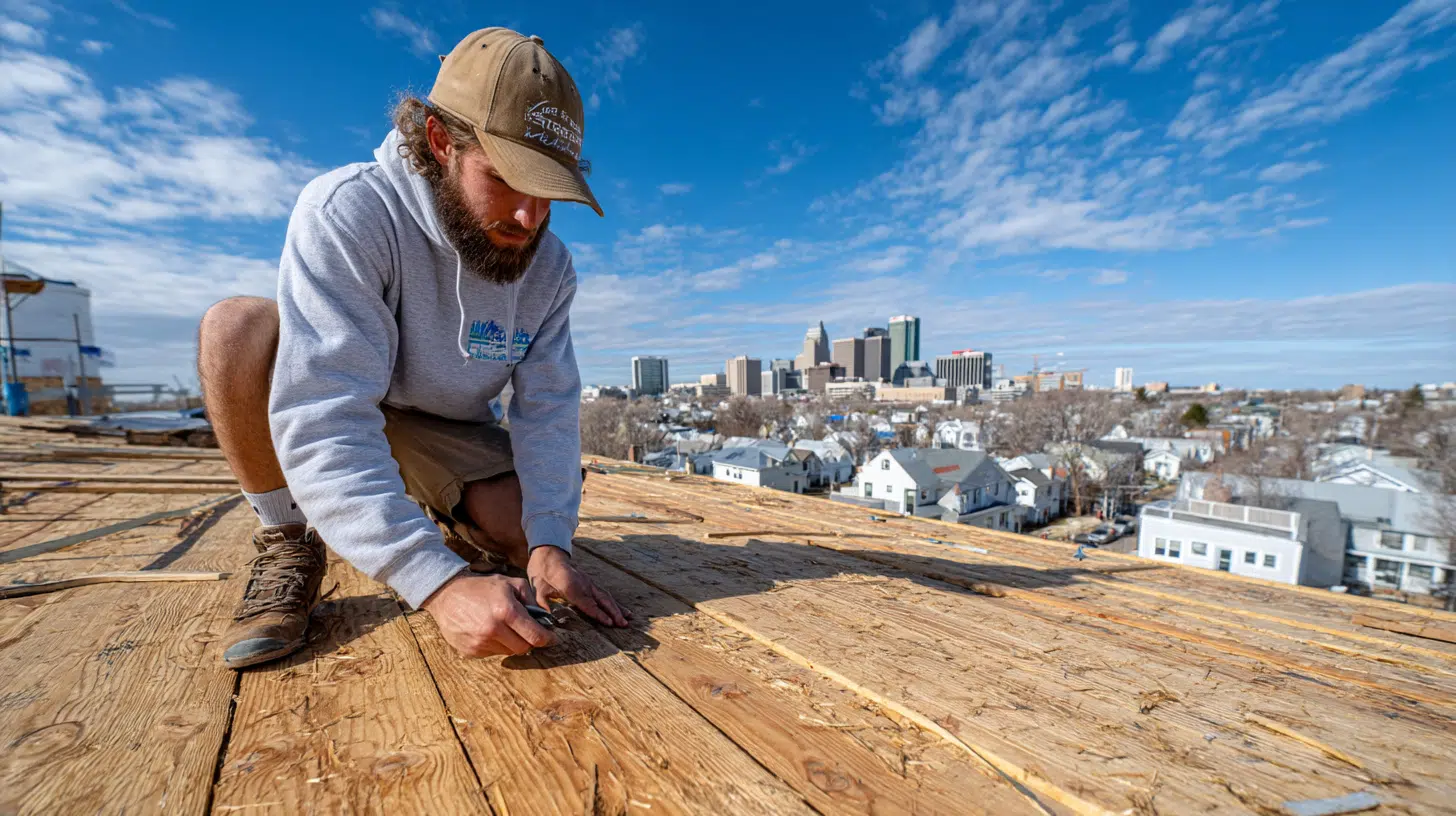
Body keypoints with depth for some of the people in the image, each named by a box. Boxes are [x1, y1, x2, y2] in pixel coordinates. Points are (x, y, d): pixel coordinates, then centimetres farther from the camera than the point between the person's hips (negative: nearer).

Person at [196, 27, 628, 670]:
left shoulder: (548, 264, -15)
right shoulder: (347, 212, -29)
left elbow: (548, 409, -17)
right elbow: (323, 423, -37)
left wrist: (549, 543, -30)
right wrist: (438, 583, -46)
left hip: (450, 431, 3)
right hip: (321, 403, -2)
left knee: (531, 544, -17)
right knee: (238, 326, -30)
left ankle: (448, 515, 18)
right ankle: (288, 544, -11)